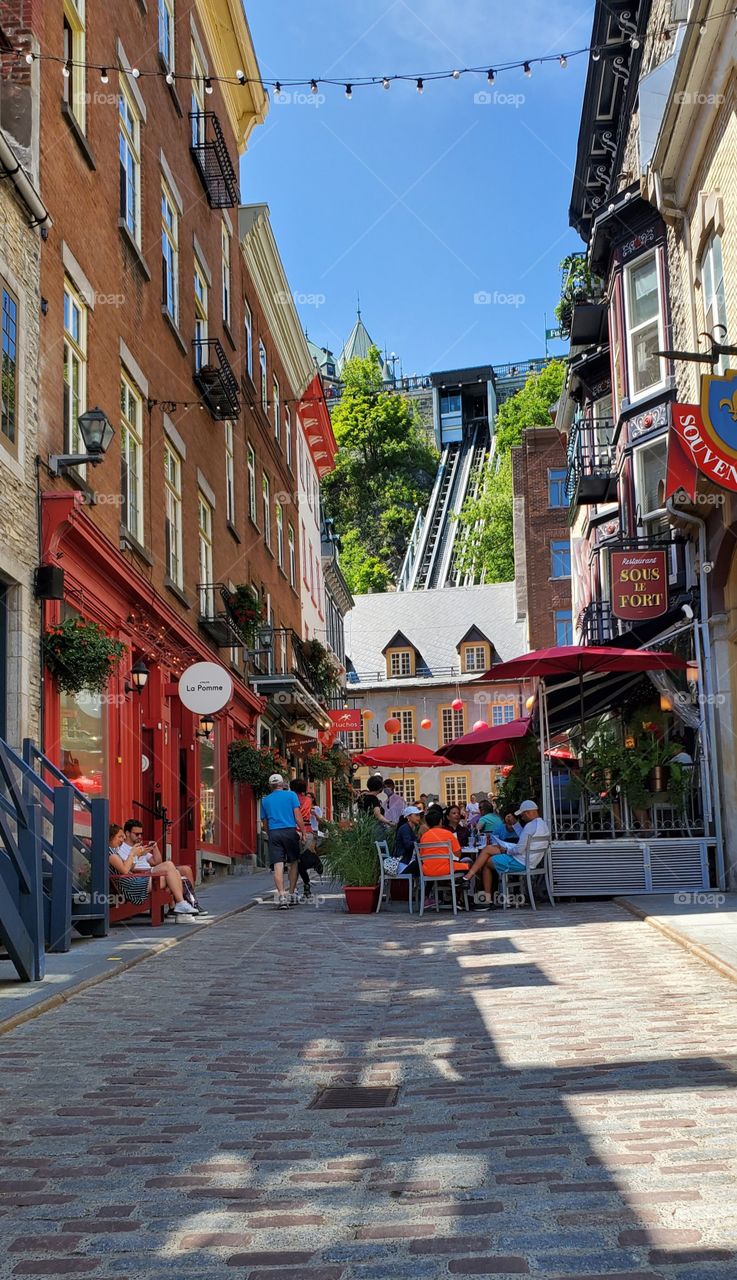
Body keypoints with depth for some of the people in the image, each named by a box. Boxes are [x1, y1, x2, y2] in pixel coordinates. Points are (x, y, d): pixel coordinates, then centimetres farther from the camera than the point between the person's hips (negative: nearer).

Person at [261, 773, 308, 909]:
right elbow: (298, 817, -2)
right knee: (293, 863, 13)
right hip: (290, 831, -1)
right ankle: (292, 894, 17)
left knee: (278, 866, -6)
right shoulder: (291, 795, 7)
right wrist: (303, 832, 1)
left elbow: (265, 823, 16)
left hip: (273, 833, 1)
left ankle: (281, 895, -18)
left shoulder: (265, 800, 15)